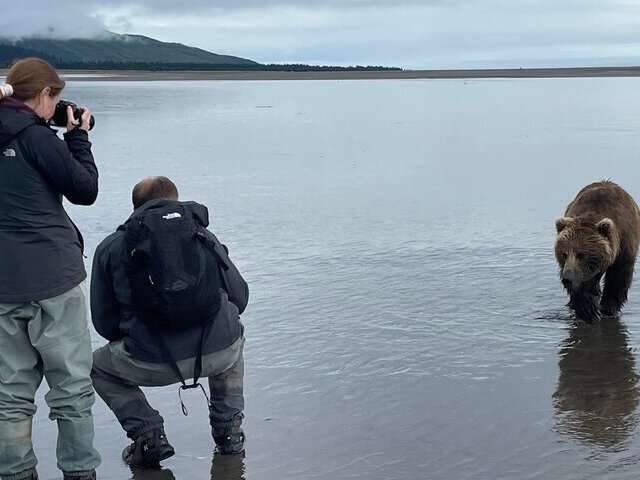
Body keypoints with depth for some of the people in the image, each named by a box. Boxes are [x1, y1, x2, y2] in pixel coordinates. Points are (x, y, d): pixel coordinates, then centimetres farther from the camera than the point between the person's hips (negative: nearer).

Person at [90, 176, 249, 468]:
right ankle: (229, 431, 28)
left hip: (155, 362, -2)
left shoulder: (111, 246, 12)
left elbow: (104, 323, 12)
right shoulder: (202, 235, 18)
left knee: (98, 367, 28)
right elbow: (239, 298, 19)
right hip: (222, 352, 2)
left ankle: (148, 436, 11)